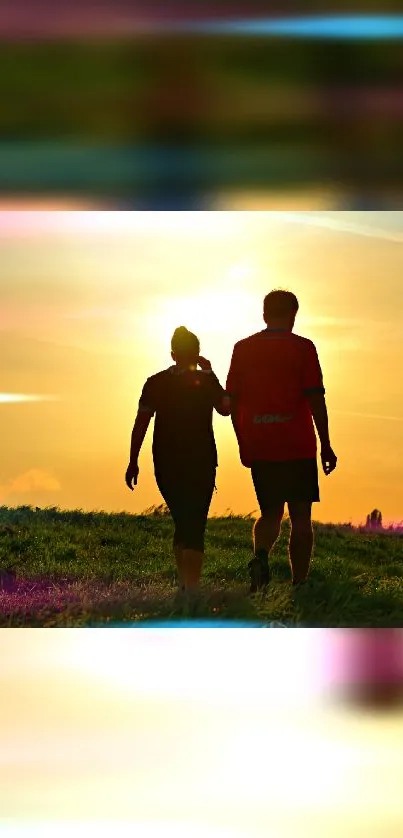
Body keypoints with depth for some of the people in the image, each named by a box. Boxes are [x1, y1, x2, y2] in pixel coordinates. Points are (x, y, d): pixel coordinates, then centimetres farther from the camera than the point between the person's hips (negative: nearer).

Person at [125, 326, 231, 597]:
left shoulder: (156, 383, 0)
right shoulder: (207, 381, -4)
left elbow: (141, 424, -3)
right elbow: (226, 409, 14)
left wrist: (133, 462, 1)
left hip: (166, 465, 2)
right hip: (202, 463, -2)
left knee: (182, 521, 19)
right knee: (195, 525, -2)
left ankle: (185, 580, 19)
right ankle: (192, 584, -16)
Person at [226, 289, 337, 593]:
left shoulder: (243, 348, 6)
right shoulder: (302, 348, -3)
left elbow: (232, 401, 8)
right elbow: (316, 399, -8)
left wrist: (243, 443, 17)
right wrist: (326, 445, -3)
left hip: (259, 448, 3)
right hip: (298, 447, -3)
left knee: (271, 513, 14)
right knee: (301, 516, 5)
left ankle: (261, 555, -16)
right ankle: (299, 584, 1)